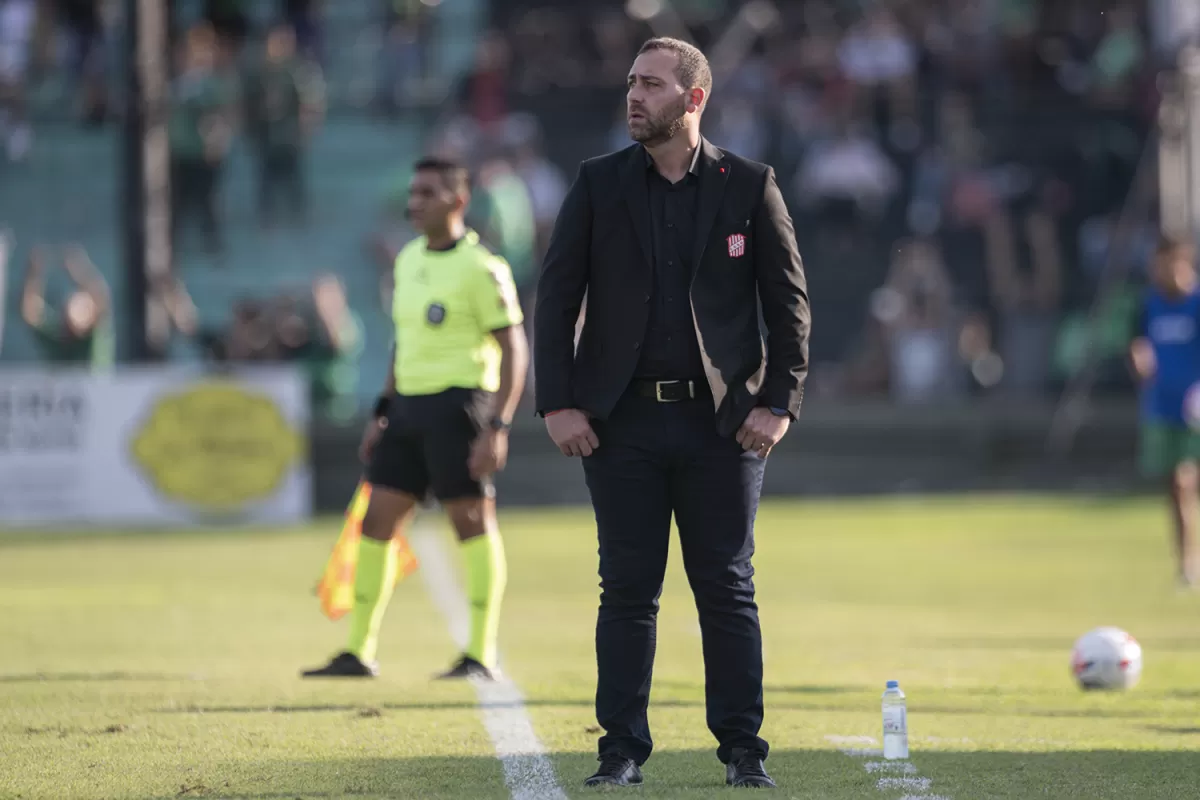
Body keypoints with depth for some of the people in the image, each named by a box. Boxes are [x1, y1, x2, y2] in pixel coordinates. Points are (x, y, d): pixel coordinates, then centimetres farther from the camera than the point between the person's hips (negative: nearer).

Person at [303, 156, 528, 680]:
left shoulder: (481, 268, -10)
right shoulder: (408, 259, 13)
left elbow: (514, 351, -10)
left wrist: (498, 427, -17)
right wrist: (382, 412, 20)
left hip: (459, 402, -8)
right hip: (409, 405, 8)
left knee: (473, 523, -4)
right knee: (377, 521, 4)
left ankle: (481, 657, 1)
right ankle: (358, 653, 10)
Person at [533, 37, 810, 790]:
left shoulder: (750, 186, 2)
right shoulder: (599, 184, 5)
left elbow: (789, 300, 4)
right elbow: (556, 296, 4)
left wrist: (779, 403, -5)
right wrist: (559, 403, -5)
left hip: (721, 419, -1)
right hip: (623, 418, 1)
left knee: (727, 588, 1)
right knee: (628, 589, 2)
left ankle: (744, 749, 6)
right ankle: (623, 749, 7)